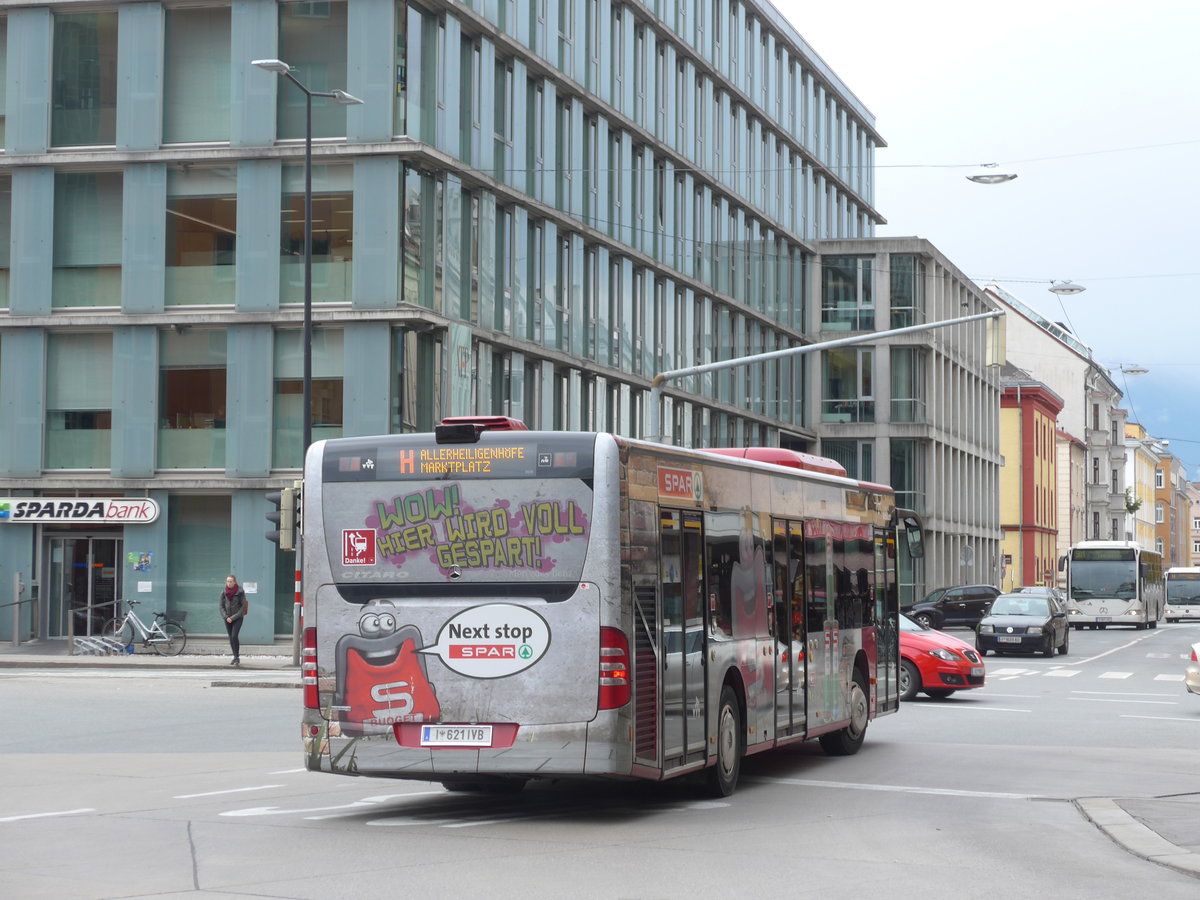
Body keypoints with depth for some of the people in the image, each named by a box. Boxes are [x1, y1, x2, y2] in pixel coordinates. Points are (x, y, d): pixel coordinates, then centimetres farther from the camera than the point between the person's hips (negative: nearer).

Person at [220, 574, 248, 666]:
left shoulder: (240, 592, -9)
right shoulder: (224, 593, 2)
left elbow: (243, 606, -8)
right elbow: (221, 606, 6)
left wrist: (234, 617, -12)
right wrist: (226, 617, -9)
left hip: (237, 618, -4)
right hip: (228, 619, 4)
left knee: (234, 636, -17)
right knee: (231, 638, 7)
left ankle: (237, 657, -10)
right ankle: (235, 657, 16)